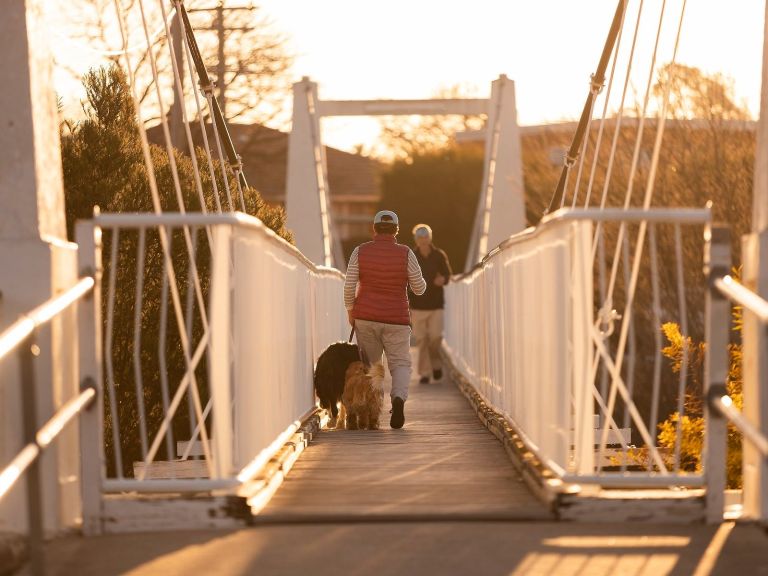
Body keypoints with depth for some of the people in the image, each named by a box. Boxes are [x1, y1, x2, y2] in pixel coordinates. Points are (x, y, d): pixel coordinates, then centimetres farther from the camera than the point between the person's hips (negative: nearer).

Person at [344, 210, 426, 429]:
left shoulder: (360, 251, -5)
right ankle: (398, 398, -27)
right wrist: (418, 279, 21)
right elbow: (419, 288, -2)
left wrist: (350, 311, 10)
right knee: (400, 364, 3)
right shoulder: (405, 253, -7)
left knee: (368, 364, 15)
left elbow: (349, 286, -5)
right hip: (396, 320, -1)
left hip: (365, 317, 1)